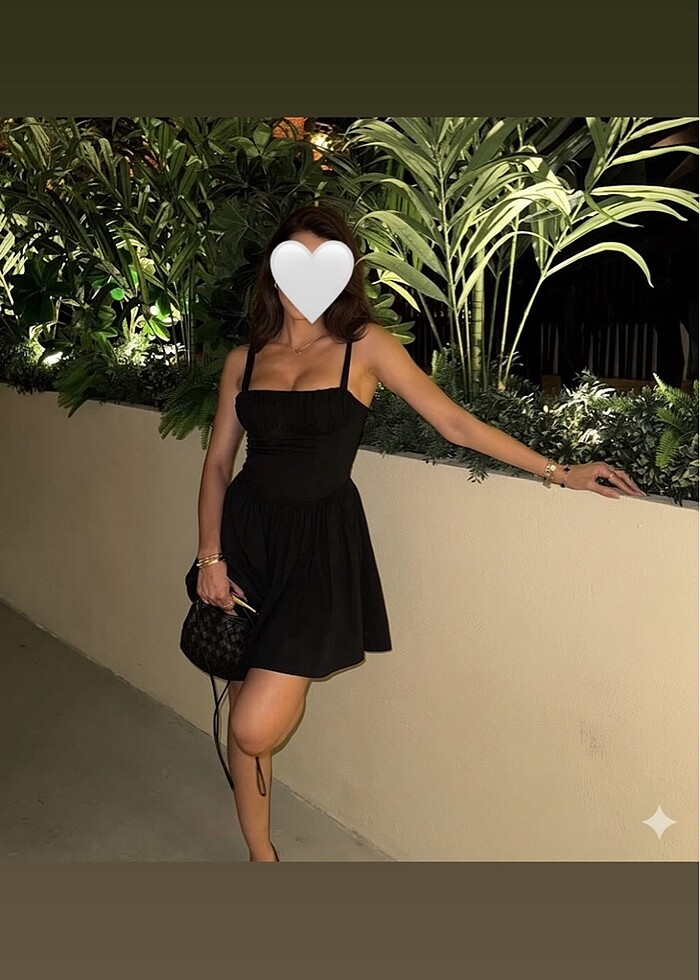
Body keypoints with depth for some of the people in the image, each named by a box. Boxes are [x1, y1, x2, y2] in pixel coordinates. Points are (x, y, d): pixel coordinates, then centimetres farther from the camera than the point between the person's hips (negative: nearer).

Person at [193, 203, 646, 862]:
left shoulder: (364, 345, -2)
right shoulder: (244, 360, 8)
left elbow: (454, 422, -1)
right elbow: (218, 460, 10)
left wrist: (557, 471, -1)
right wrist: (210, 555, 0)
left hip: (320, 542, -3)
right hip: (245, 530, 4)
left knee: (256, 727, -13)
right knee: (243, 708, 11)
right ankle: (260, 853, 34)